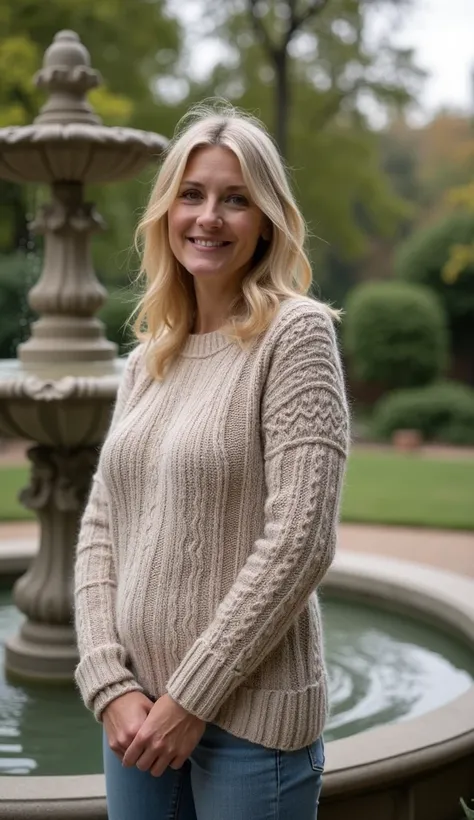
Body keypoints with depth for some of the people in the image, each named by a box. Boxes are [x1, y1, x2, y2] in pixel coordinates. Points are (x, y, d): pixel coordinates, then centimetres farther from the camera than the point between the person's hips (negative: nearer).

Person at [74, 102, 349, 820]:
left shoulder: (297, 333, -9)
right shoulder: (147, 358, 9)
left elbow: (301, 541, -16)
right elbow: (100, 528, 6)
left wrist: (190, 699, -14)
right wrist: (111, 683, -6)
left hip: (249, 714, -5)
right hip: (138, 710, 5)